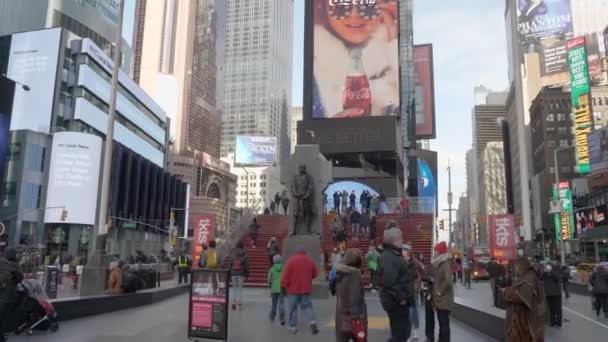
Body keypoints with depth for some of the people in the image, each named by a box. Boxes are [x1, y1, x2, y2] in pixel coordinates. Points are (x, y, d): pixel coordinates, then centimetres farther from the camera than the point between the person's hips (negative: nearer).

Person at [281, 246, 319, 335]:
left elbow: (286, 274, -13)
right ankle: (312, 322, -5)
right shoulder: (310, 260, 4)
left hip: (294, 288, -3)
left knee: (293, 307, 7)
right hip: (306, 288, 3)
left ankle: (293, 326, 11)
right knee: (307, 305, 12)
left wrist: (283, 285, -7)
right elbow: (315, 273, 12)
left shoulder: (292, 260, -10)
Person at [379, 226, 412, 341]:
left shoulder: (394, 254, 14)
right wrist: (400, 298, -24)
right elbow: (389, 281, -31)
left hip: (398, 301, 10)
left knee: (403, 331, 19)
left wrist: (403, 297, 17)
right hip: (396, 302, -10)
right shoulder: (389, 257, -21)